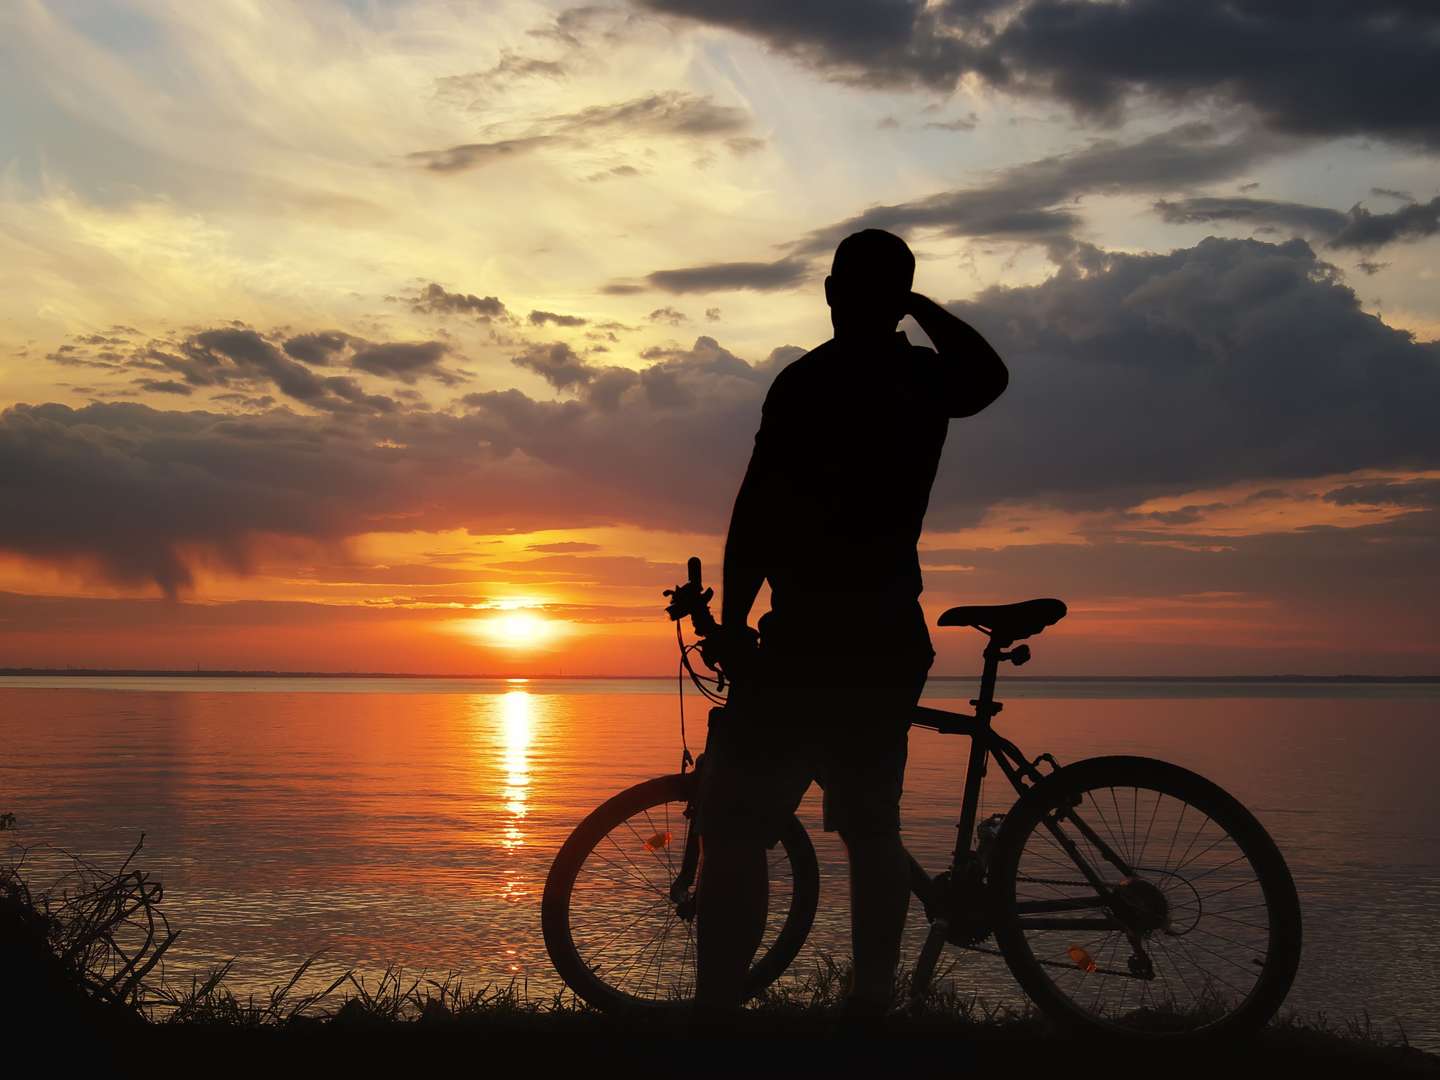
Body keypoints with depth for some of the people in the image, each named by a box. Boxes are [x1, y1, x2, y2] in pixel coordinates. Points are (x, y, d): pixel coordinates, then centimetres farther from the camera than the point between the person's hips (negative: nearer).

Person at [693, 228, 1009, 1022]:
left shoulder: (810, 381, -10)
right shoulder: (928, 380, 11)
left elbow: (759, 511, -13)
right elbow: (989, 374, 35)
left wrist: (732, 617, -3)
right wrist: (921, 308, 35)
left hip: (812, 637, -7)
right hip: (892, 637, 7)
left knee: (733, 829, -7)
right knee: (870, 828, 14)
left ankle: (719, 1009, -12)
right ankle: (872, 1002, 18)